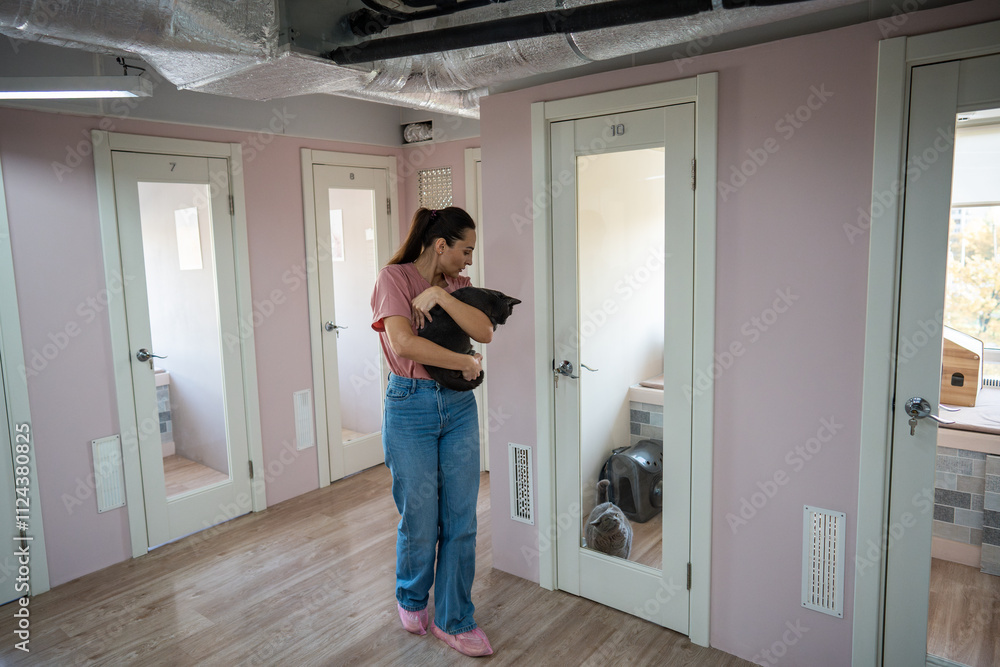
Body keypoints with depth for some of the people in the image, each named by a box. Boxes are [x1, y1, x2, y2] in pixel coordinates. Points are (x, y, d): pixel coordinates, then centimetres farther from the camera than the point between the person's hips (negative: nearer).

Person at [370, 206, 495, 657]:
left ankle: (453, 620, 24)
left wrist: (439, 295, -15)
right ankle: (411, 599, 36)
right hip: (410, 406, -5)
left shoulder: (456, 284, 10)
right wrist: (465, 362, -14)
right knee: (420, 519, 6)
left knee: (461, 519, 7)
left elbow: (484, 332, -7)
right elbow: (404, 342, -22)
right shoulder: (394, 277, -7)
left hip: (458, 406, 5)